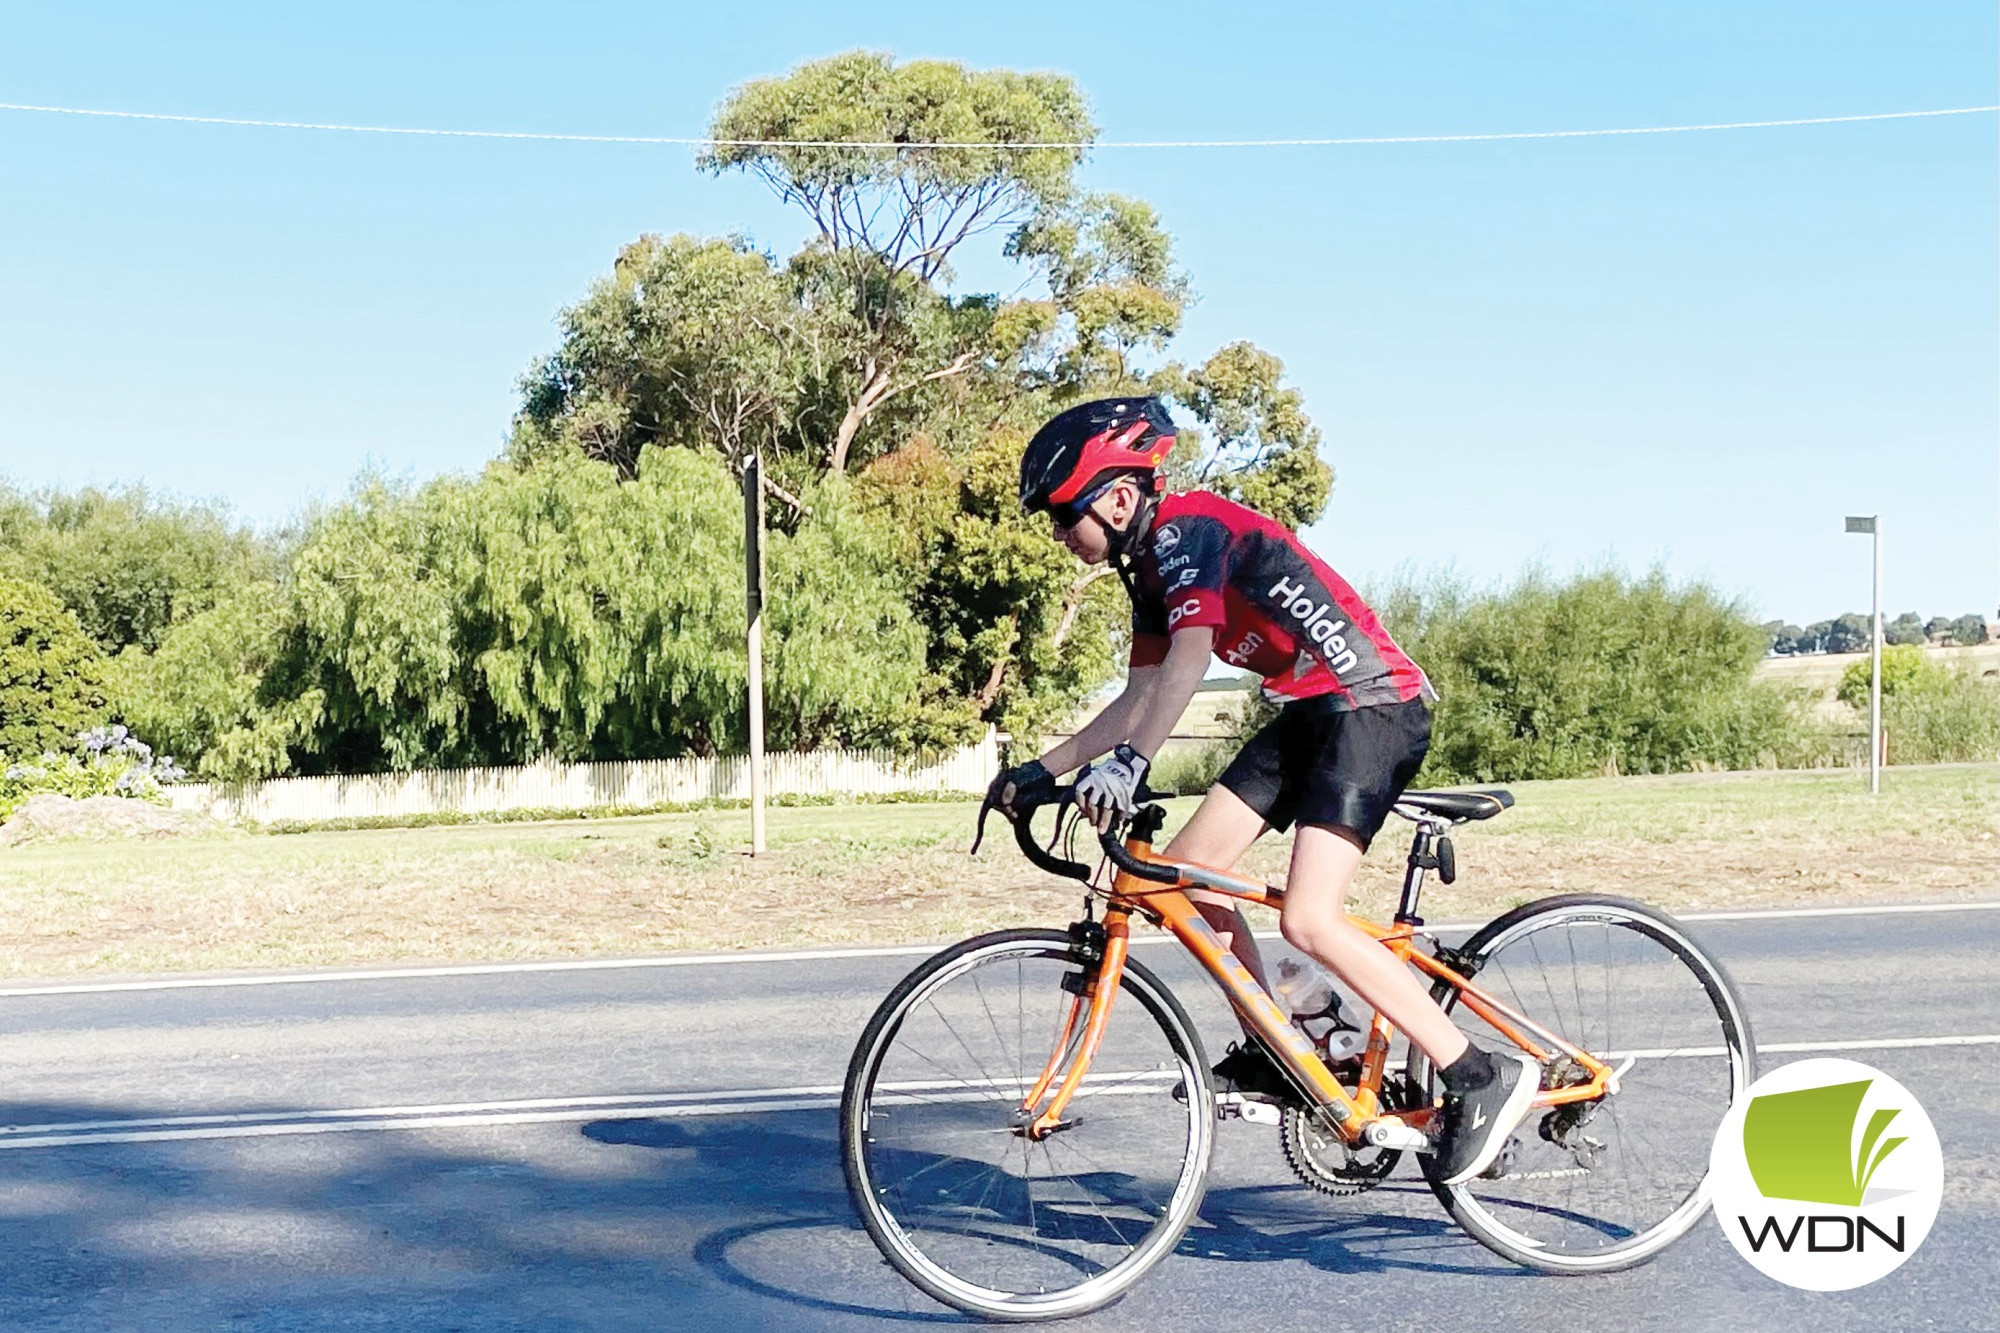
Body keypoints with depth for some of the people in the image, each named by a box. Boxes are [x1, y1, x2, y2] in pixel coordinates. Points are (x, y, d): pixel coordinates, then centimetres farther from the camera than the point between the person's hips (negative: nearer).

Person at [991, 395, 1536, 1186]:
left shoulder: (1187, 528, -16)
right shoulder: (1151, 564, 13)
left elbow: (1190, 659, -30)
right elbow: (1142, 697, 14)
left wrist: (1127, 764, -41)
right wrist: (1042, 772, 10)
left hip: (1374, 706, -10)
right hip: (1312, 711, 10)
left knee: (1308, 921, -19)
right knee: (1186, 867, 3)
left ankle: (1483, 1078, -10)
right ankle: (1274, 1056, 14)